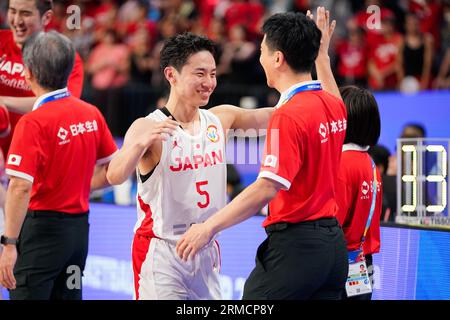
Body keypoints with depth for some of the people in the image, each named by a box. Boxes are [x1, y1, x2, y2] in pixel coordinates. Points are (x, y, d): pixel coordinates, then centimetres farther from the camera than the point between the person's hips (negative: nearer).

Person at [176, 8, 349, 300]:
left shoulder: (288, 115, -16)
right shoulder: (334, 106, 9)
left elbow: (267, 188, -24)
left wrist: (210, 227, -22)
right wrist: (322, 56, 46)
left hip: (295, 243, -9)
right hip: (334, 243, 9)